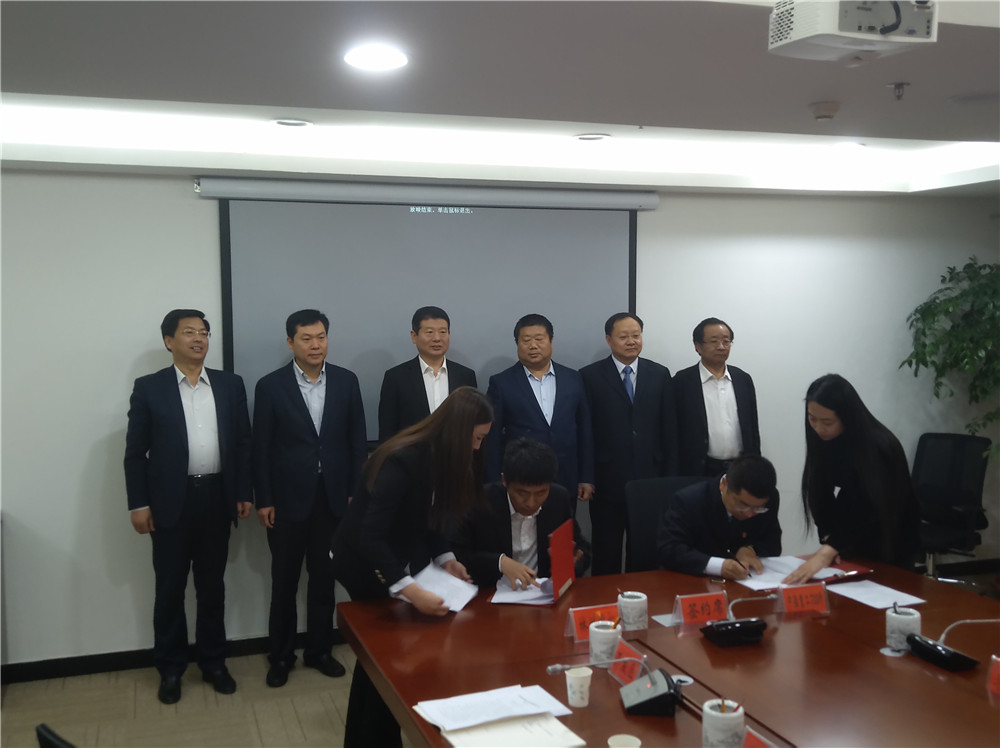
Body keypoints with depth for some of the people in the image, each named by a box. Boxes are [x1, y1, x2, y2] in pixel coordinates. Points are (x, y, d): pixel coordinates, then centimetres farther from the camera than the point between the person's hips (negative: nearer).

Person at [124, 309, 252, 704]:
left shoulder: (230, 384, 5)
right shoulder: (149, 387, -2)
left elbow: (243, 443, 7)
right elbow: (135, 452, -2)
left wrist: (244, 493, 3)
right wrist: (138, 504, -6)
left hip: (216, 498, 2)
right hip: (170, 501, -2)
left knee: (212, 586, 12)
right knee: (170, 589, 8)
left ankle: (213, 662, 25)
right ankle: (171, 669, 22)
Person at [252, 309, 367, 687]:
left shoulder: (346, 381, 1)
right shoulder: (270, 386, -5)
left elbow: (357, 441, 4)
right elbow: (261, 447, -4)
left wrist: (356, 492, 1)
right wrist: (263, 500, -6)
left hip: (333, 497, 2)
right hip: (288, 500, -2)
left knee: (324, 580, 12)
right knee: (284, 582, 9)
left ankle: (319, 650, 26)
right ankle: (280, 656, 23)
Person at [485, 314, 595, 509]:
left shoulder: (573, 379, 8)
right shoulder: (501, 383, 0)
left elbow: (584, 431, 10)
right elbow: (492, 439, -1)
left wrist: (586, 479, 6)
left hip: (566, 485, 2)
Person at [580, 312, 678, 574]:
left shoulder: (660, 375, 7)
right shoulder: (590, 376, -1)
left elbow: (669, 430, 7)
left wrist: (670, 478, 3)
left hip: (650, 480, 2)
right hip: (607, 483, -2)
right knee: (606, 558, 8)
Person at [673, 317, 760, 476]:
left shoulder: (743, 379, 9)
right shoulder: (682, 381, -4)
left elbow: (753, 428, 13)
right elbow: (675, 432, -4)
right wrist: (676, 478, -6)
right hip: (698, 472, -3)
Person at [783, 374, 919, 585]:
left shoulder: (878, 447, -27)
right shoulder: (824, 442, -9)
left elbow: (874, 512, -37)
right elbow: (820, 495, -5)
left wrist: (826, 553, -47)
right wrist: (829, 541, -20)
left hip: (889, 546, -5)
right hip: (851, 543, 5)